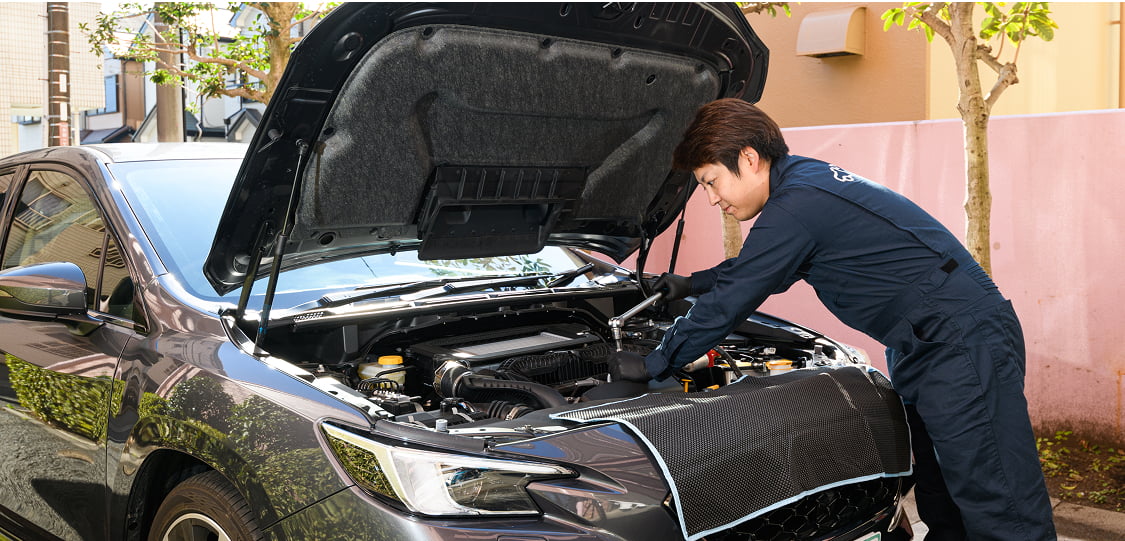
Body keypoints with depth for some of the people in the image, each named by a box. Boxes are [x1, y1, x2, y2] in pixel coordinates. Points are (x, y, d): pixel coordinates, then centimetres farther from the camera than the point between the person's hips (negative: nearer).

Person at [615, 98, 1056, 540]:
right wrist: (693, 284, 33)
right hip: (924, 347, 11)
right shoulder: (806, 177, 12)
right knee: (941, 505, 16)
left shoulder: (795, 207, -19)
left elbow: (729, 303, -15)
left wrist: (653, 365, -4)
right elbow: (755, 268, 29)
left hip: (965, 342, -10)